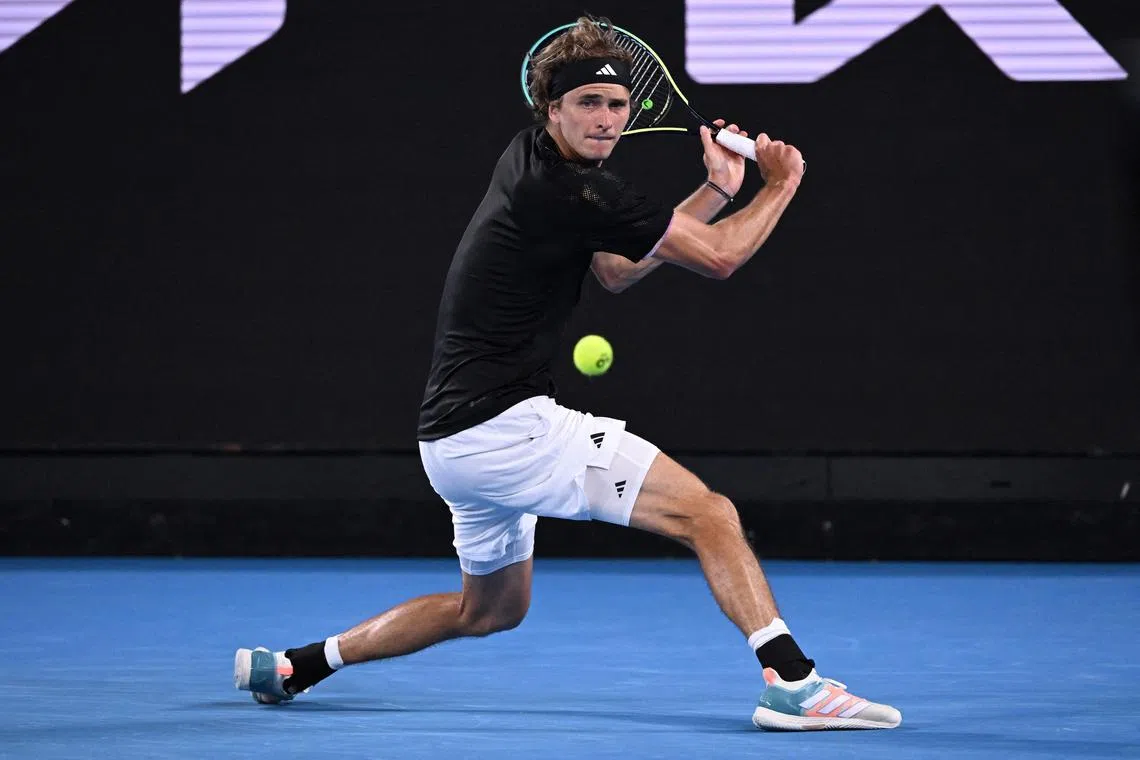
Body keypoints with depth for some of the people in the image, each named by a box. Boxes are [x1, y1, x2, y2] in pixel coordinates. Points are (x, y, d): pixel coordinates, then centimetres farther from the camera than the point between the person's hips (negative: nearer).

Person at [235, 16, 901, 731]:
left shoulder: (534, 158, 11)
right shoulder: (572, 193, -17)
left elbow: (616, 269, 21)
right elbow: (718, 256, -9)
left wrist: (716, 191, 13)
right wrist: (782, 185, 7)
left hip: (453, 441, 10)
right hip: (505, 425, -10)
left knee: (491, 609, 30)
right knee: (708, 512, -14)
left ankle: (292, 665, 34)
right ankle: (794, 682, -24)